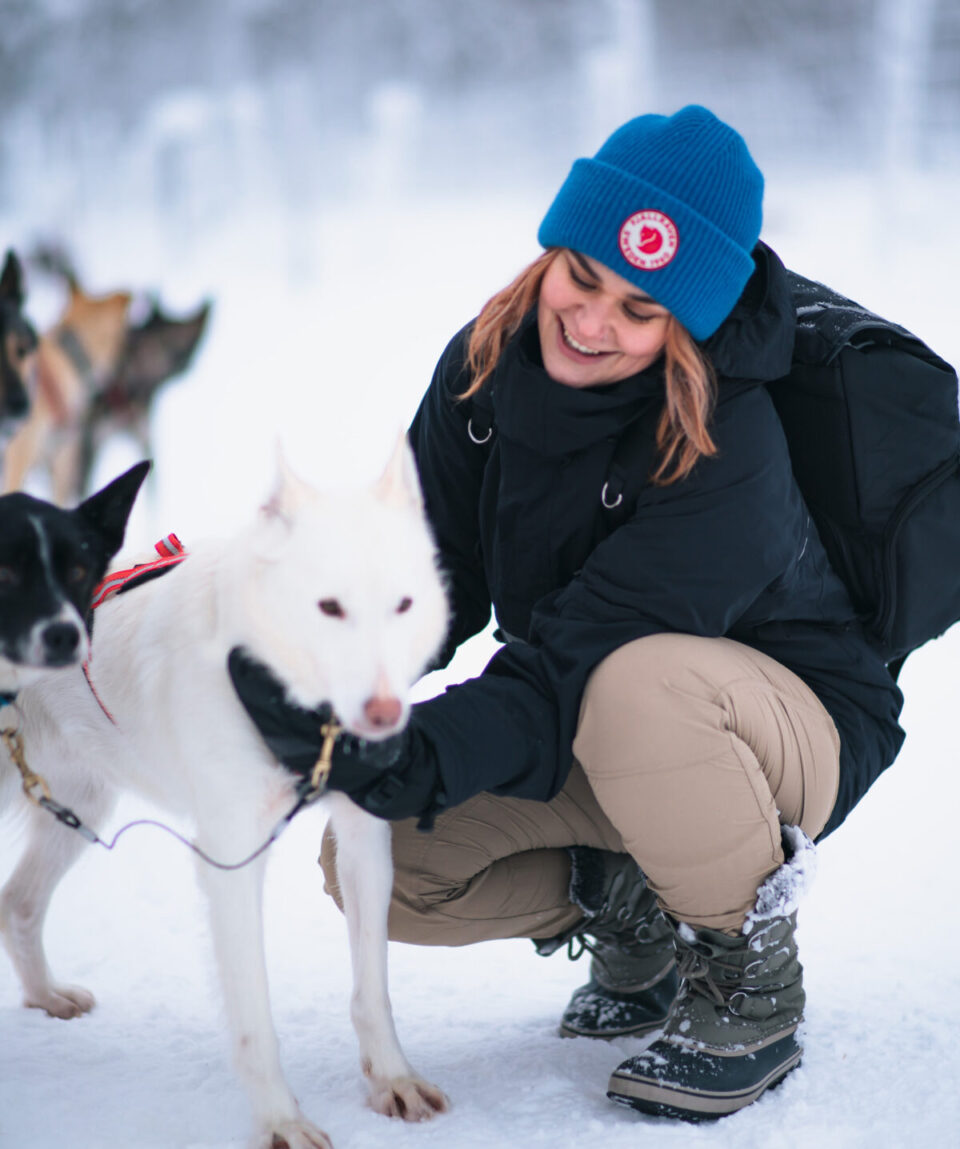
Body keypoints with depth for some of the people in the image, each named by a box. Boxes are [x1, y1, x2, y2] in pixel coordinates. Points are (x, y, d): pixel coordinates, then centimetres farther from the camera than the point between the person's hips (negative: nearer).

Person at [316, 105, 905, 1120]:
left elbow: (581, 654, -35)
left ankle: (754, 996, -17)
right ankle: (624, 909, 13)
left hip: (792, 727, -6)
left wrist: (442, 748, -50)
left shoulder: (724, 455, -31)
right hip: (583, 739, 6)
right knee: (365, 859, -11)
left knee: (634, 687, -41)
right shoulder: (487, 365, -10)